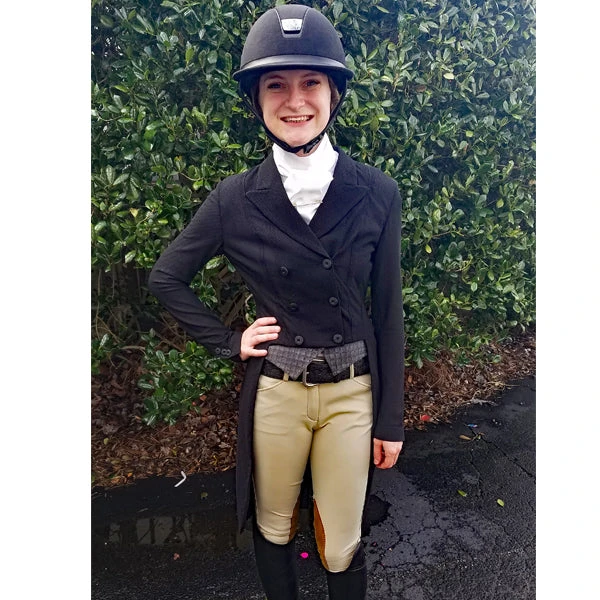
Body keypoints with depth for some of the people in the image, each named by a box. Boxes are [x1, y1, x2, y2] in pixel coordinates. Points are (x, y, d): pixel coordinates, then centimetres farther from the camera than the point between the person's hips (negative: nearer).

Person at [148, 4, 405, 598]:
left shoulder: (376, 193, -8)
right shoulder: (236, 198, -9)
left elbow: (387, 312, -3)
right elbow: (166, 278, 4)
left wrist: (390, 419, 1)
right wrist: (228, 341, -4)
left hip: (354, 393, 0)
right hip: (274, 393, 1)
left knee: (342, 545, 15)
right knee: (273, 528, 22)